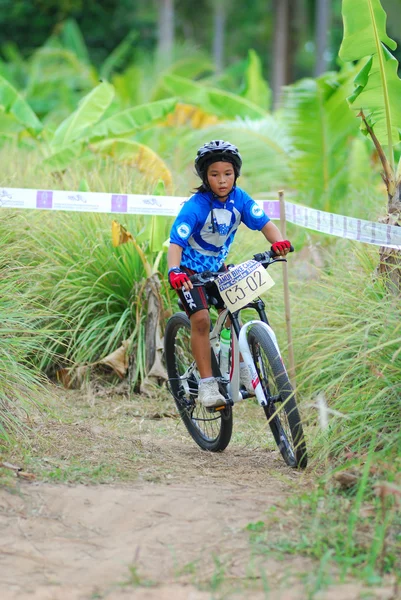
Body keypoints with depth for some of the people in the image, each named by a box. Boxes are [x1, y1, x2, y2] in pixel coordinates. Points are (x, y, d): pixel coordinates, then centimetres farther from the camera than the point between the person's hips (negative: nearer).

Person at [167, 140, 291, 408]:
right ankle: (207, 385, -16)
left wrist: (278, 241, -44)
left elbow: (263, 222, -22)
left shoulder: (239, 199, -14)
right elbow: (176, 243, -36)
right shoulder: (195, 207, -29)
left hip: (217, 266, 5)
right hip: (190, 269, -5)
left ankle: (242, 372, 21)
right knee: (201, 318, -19)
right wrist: (174, 271, -55)